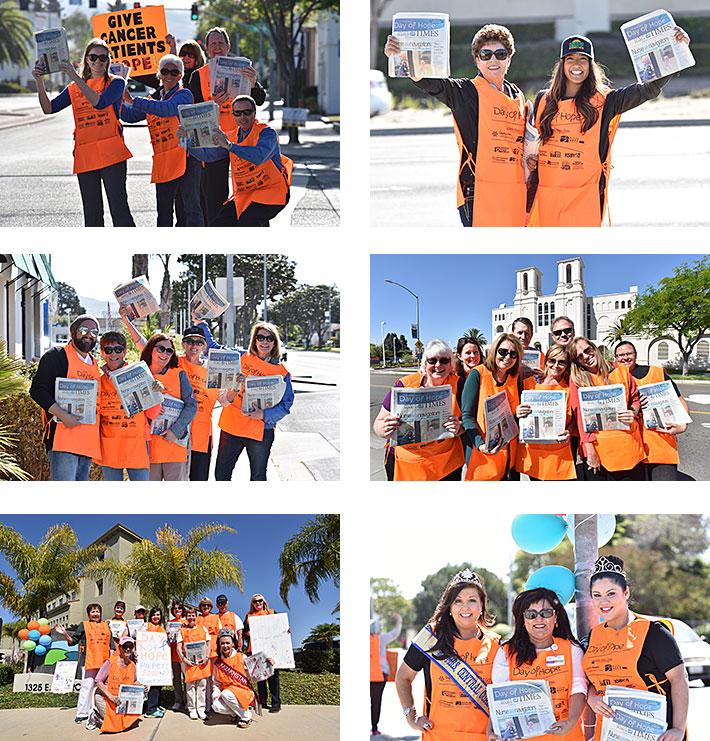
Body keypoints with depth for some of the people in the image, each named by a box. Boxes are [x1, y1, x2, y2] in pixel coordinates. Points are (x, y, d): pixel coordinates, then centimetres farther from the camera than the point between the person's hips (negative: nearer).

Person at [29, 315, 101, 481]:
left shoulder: (94, 364, 22)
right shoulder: (57, 355, 0)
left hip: (88, 441, 8)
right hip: (63, 435, -8)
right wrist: (63, 415, -20)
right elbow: (37, 390, -9)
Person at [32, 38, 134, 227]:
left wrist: (76, 78, -22)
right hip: (84, 156, 4)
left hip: (111, 153, -4)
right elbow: (49, 108, 7)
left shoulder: (116, 82, 3)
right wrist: (40, 82, -8)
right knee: (92, 214, 5)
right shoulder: (74, 88, 17)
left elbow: (100, 103, -16)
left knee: (119, 207, -9)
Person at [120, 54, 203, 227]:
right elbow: (130, 116, 20)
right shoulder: (154, 98, 19)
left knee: (192, 207, -7)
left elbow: (166, 109, -20)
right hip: (163, 161, 6)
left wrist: (133, 101, -20)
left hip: (186, 157, -6)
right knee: (164, 209, 10)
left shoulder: (184, 95, -2)